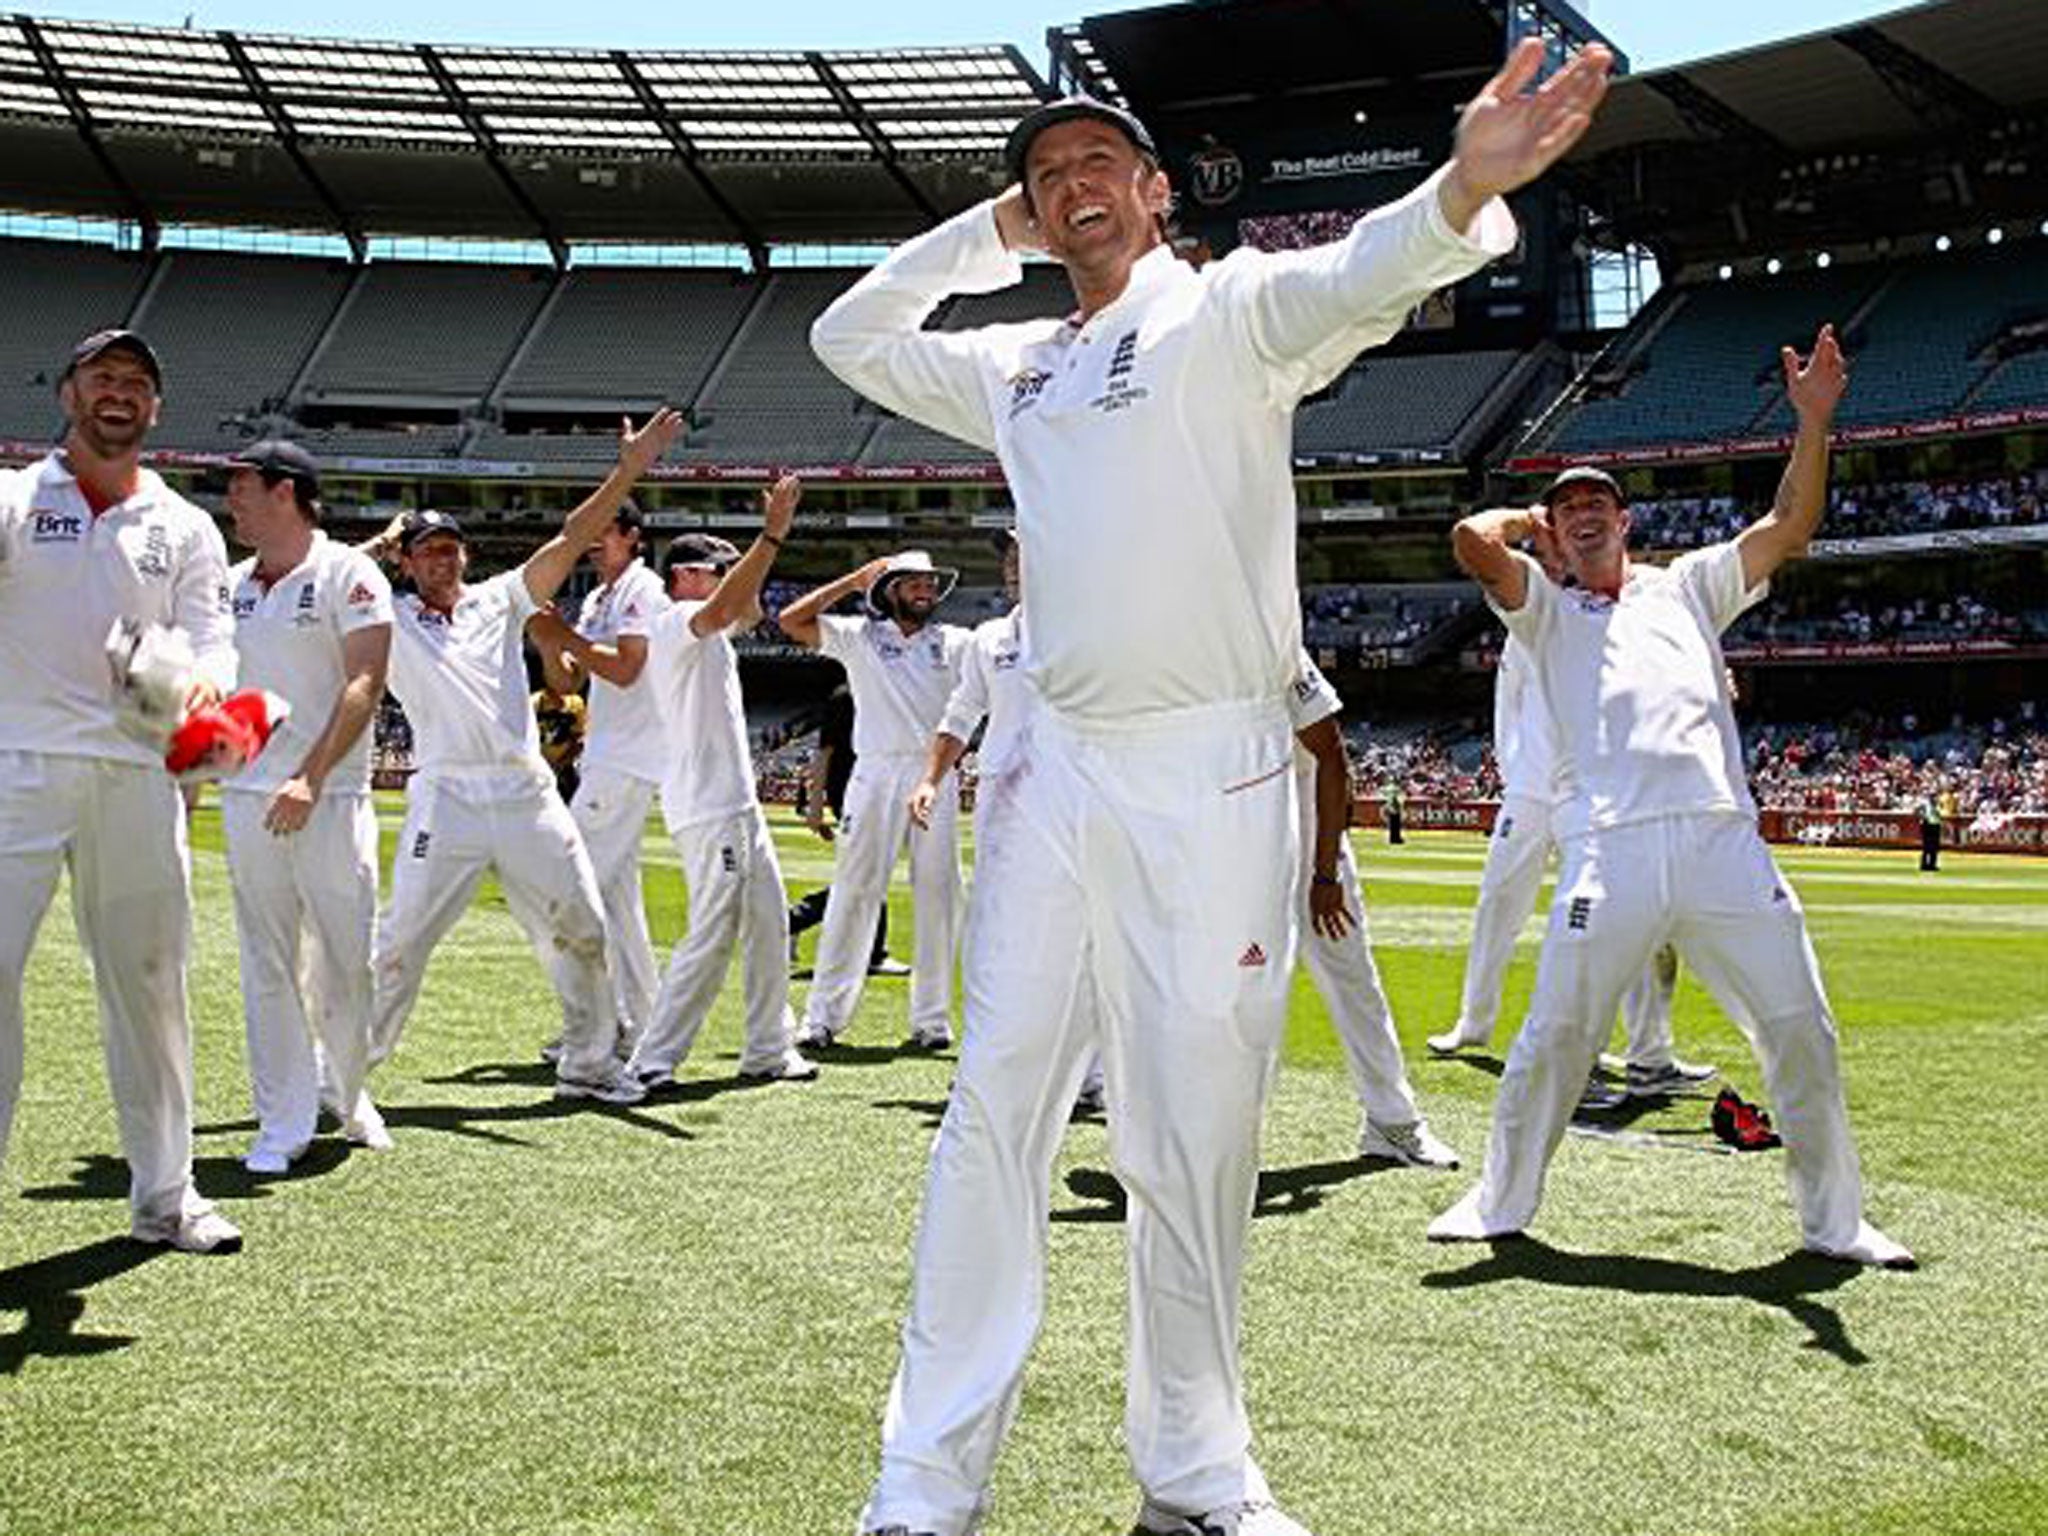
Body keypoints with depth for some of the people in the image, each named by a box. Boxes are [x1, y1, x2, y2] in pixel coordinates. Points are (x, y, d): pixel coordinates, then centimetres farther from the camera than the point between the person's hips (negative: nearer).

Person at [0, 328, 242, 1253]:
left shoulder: (186, 527, 12)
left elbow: (210, 639, 2)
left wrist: (203, 684, -21)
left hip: (139, 774, 3)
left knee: (149, 979, 8)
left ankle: (162, 1193, 19)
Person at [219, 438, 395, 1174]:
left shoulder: (348, 573, -3)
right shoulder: (231, 586, 14)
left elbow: (365, 684, -12)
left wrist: (311, 778, -23)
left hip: (332, 798, -4)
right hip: (246, 797, 5)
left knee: (346, 960, 0)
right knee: (268, 968, 4)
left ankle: (349, 1095, 22)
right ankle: (283, 1126, 10)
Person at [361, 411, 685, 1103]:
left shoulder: (499, 600, 15)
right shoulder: (391, 620, 9)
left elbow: (569, 542, 8)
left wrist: (628, 471, 0)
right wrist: (380, 544, 9)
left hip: (527, 794, 3)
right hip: (446, 799, -3)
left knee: (581, 929, 6)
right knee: (399, 941, -6)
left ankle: (588, 1063, 20)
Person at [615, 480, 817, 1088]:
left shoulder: (702, 635, 18)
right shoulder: (675, 623, -11)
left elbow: (748, 609, 24)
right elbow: (723, 606, -29)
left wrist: (771, 534, 11)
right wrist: (771, 535, -33)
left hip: (737, 804, 11)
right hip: (707, 808, -11)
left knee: (769, 923, 15)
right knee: (712, 936, -10)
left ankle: (768, 1050, 23)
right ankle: (652, 1060, -6)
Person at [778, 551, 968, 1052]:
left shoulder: (955, 642, 13)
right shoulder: (859, 636, 8)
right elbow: (790, 619, -1)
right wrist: (855, 579, 1)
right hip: (877, 773, -2)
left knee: (938, 894, 2)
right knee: (854, 889, -4)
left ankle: (931, 1019, 9)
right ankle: (823, 1016, -2)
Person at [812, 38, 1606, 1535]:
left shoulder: (1228, 310, 1)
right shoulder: (1016, 366, 18)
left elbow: (1360, 274, -20)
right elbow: (850, 335, 30)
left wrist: (1466, 188, -42)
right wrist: (983, 231, 19)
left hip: (1211, 777, -4)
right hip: (1057, 775, 5)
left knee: (1198, 1138, 0)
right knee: (995, 1113, 0)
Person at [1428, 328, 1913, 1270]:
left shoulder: (1687, 586, 25)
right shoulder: (1544, 610, 17)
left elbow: (1790, 528, 16)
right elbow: (1473, 541, 0)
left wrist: (1813, 421, 7)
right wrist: (1526, 519, 20)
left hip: (1724, 843, 2)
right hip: (1612, 854, -2)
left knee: (1800, 1033, 1)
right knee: (1555, 1039, -1)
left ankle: (1834, 1222, 15)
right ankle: (1500, 1206, 15)